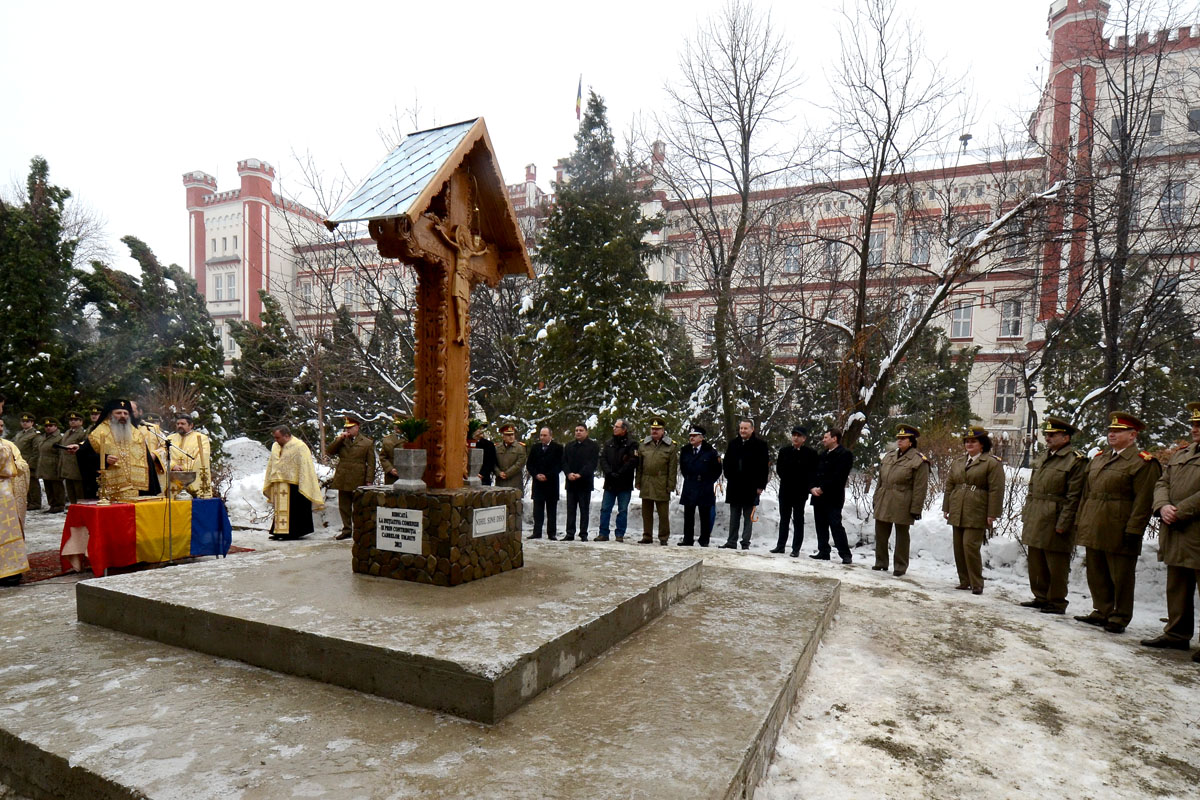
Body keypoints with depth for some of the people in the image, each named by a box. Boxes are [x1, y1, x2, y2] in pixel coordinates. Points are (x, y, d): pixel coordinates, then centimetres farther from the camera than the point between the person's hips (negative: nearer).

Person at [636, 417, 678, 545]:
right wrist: (638, 482, 7)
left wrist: (670, 486, -7)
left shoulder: (670, 446, 0)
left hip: (662, 486, -3)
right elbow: (639, 466, 12)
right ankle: (647, 536, 19)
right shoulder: (644, 445, 11)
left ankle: (664, 537, 13)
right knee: (646, 512, 10)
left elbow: (673, 468, -2)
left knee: (663, 513, 2)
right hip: (646, 485, 4)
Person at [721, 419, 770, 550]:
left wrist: (760, 485, -9)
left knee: (748, 517, 3)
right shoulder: (733, 444, 9)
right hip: (734, 486, 4)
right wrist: (729, 477, 8)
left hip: (751, 487, -4)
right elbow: (726, 463, 18)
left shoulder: (760, 445, -4)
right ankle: (731, 542, 16)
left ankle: (745, 543, 8)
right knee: (734, 516, 10)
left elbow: (765, 467, -6)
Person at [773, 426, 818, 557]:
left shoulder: (810, 453, -5)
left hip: (800, 492, -3)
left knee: (798, 520, 3)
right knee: (784, 519, 11)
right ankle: (781, 546, 19)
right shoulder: (784, 450, 5)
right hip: (785, 491, 4)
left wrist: (809, 487, -8)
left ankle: (796, 549, 7)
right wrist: (786, 480, 2)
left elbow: (812, 473, -4)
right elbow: (779, 469, 9)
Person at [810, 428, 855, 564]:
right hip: (818, 496, 7)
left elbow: (838, 476, -14)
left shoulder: (845, 455, -5)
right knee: (821, 526, 9)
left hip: (833, 497, -7)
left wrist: (822, 488, -15)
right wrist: (812, 488, -3)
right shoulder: (822, 455, 19)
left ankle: (846, 555, -3)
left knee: (836, 525, -9)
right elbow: (813, 473, 15)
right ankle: (823, 552, 16)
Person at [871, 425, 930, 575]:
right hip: (883, 503, 6)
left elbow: (920, 488, -10)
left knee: (902, 535, 7)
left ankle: (900, 566, 18)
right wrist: (876, 499, 15)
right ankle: (881, 562, 24)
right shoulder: (889, 456, 12)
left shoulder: (919, 460, -8)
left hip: (902, 505, -6)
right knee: (880, 534, 11)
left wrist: (916, 509, -13)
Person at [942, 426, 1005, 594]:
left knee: (970, 546, -11)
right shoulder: (957, 463, 16)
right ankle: (964, 581, 18)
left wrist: (992, 514, -13)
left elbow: (996, 490, -8)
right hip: (957, 513, 6)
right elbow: (949, 485, 19)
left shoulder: (992, 463, -3)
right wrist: (946, 507, 13)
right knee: (959, 548, 8)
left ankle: (977, 584, 2)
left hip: (976, 514, -6)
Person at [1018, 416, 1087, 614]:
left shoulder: (1076, 461, -8)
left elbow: (1073, 497, -13)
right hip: (1035, 521, 8)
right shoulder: (1042, 458, 15)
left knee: (1056, 566, 2)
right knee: (1036, 563, 14)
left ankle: (1057, 602, 13)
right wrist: (1026, 515, 14)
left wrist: (1062, 524, -16)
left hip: (1055, 522, -7)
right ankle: (1041, 598, 25)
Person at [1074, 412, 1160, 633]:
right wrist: (1080, 522, 13)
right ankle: (1102, 612, 25)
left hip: (1119, 531, -7)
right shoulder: (1099, 458, 15)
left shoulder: (1143, 463, -7)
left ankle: (1119, 618, 16)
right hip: (1094, 530, 7)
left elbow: (1144, 501, -13)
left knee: (1121, 577, 5)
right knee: (1096, 574, 14)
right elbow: (1086, 493, 18)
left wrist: (1133, 531, -18)